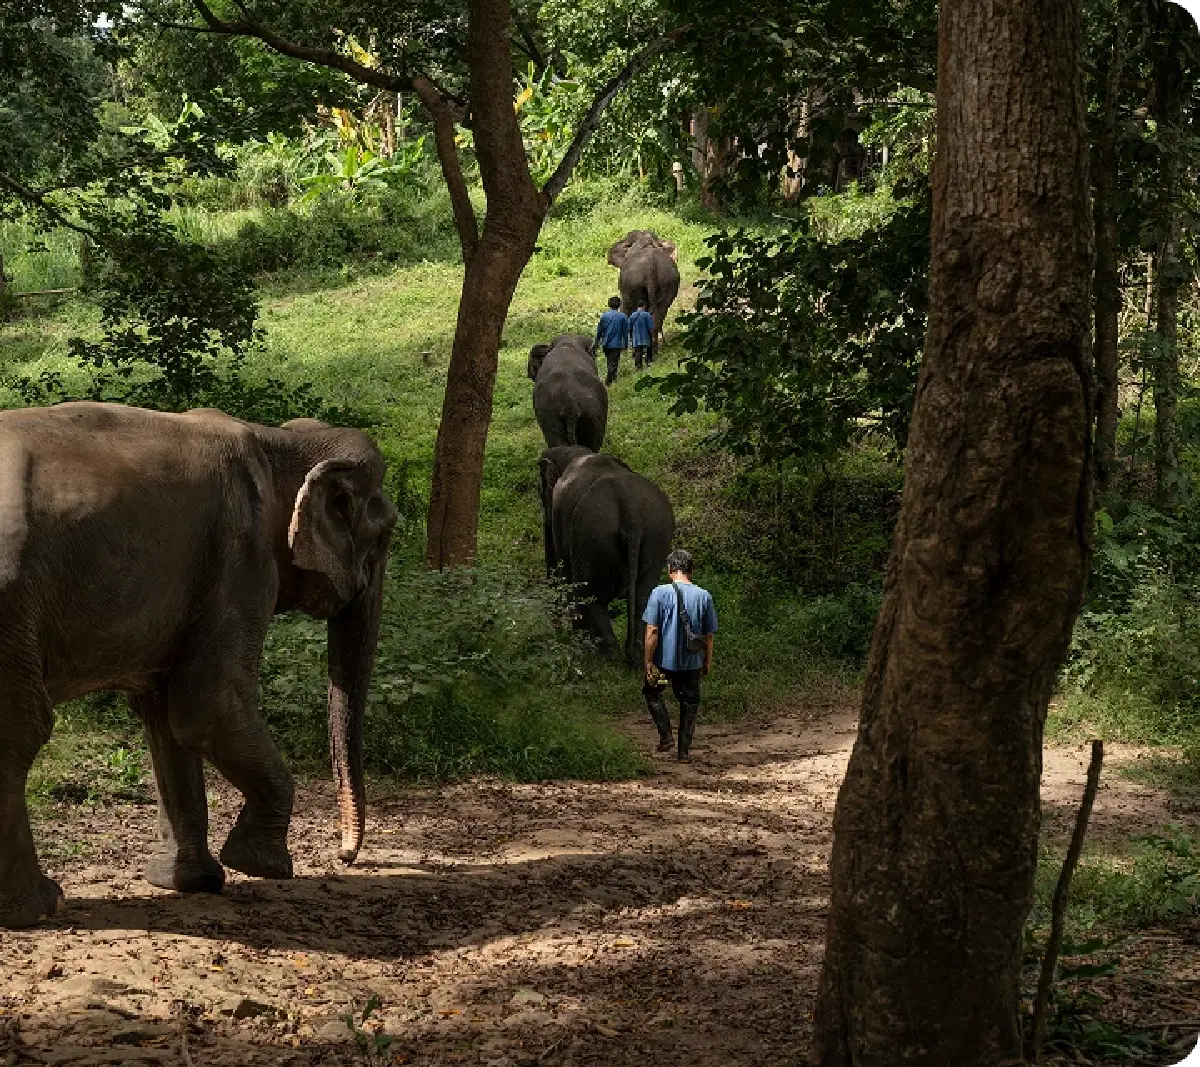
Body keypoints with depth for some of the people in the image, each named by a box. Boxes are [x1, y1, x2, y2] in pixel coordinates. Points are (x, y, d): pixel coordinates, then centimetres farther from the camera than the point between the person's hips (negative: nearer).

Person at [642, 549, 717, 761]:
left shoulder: (660, 593, -11)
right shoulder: (704, 596, -3)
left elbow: (652, 631, -13)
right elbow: (708, 635, 2)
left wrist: (649, 663, -8)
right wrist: (708, 663, 14)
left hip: (664, 660, -2)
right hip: (693, 663, 2)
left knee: (652, 692, 22)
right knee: (689, 703, 15)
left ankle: (665, 736, 11)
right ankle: (684, 750, 16)